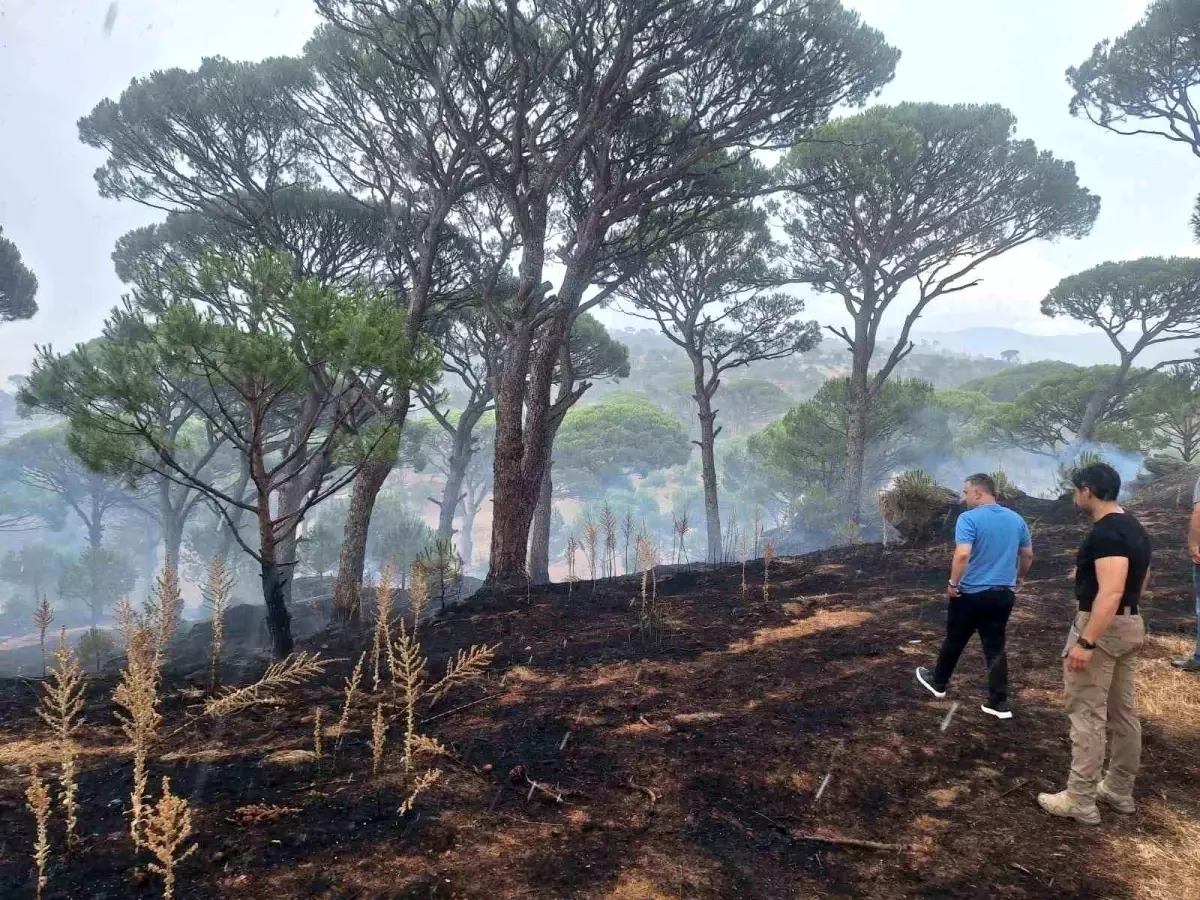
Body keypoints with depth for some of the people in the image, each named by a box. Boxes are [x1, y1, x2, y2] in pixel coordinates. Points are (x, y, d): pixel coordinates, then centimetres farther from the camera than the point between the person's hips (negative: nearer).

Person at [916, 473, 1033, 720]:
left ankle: (938, 682, 32)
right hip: (1004, 594, 5)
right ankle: (999, 703, 9)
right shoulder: (1016, 519, 5)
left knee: (954, 641, 13)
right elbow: (1028, 555, 15)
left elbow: (962, 555, -27)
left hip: (971, 593, -5)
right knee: (995, 647, 10)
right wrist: (1018, 578, 30)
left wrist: (953, 583, -15)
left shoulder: (969, 518, -16)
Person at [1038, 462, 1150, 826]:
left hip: (1102, 626, -10)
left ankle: (1080, 801, 4)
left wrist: (1085, 643, -31)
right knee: (1123, 711, 17)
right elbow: (1140, 580, 22)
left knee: (1087, 715, -3)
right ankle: (1119, 791, 28)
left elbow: (1111, 593, -29)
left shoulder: (1105, 532, -22)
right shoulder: (1134, 528, 10)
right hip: (1130, 625, 10)